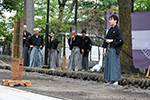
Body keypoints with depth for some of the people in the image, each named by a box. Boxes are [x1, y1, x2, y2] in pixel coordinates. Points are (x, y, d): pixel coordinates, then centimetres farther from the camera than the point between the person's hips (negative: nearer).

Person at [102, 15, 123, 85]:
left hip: (114, 49, -8)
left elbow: (120, 40, -14)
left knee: (114, 63, -6)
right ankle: (111, 80, 11)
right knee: (109, 64, 7)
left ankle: (116, 80, -1)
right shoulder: (110, 30, 17)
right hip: (109, 49, 8)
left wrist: (111, 41, -18)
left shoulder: (118, 29, -7)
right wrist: (105, 49, 15)